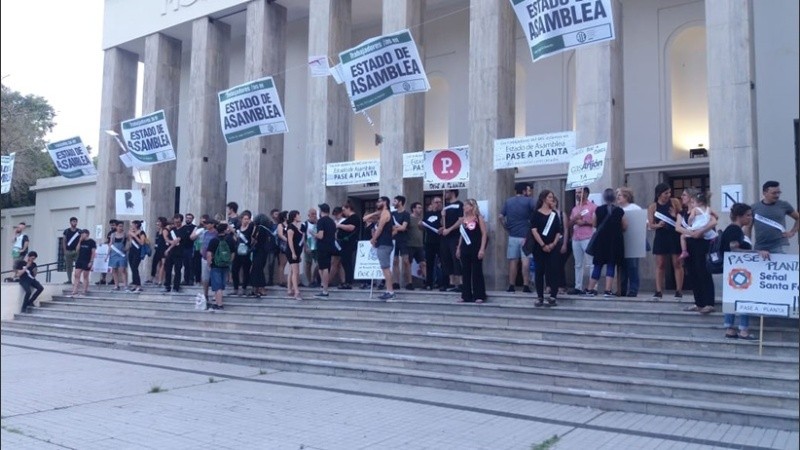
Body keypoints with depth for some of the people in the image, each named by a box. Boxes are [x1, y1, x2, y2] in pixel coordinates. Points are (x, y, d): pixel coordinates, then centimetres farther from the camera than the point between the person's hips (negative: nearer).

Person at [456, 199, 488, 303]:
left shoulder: (479, 218, -4)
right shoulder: (463, 219, 12)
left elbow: (484, 234, -8)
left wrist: (482, 249, -16)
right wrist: (458, 248, 13)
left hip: (475, 248, -6)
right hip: (465, 248, 6)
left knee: (477, 272, -2)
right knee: (465, 272, 6)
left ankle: (479, 296, 3)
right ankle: (466, 295, 13)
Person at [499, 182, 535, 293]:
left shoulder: (508, 202, 8)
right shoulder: (528, 201, -3)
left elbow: (500, 217, 4)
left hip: (512, 236, 3)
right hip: (525, 235, -3)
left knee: (513, 261, 7)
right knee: (525, 261, -2)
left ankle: (511, 286, 9)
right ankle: (526, 286, -5)